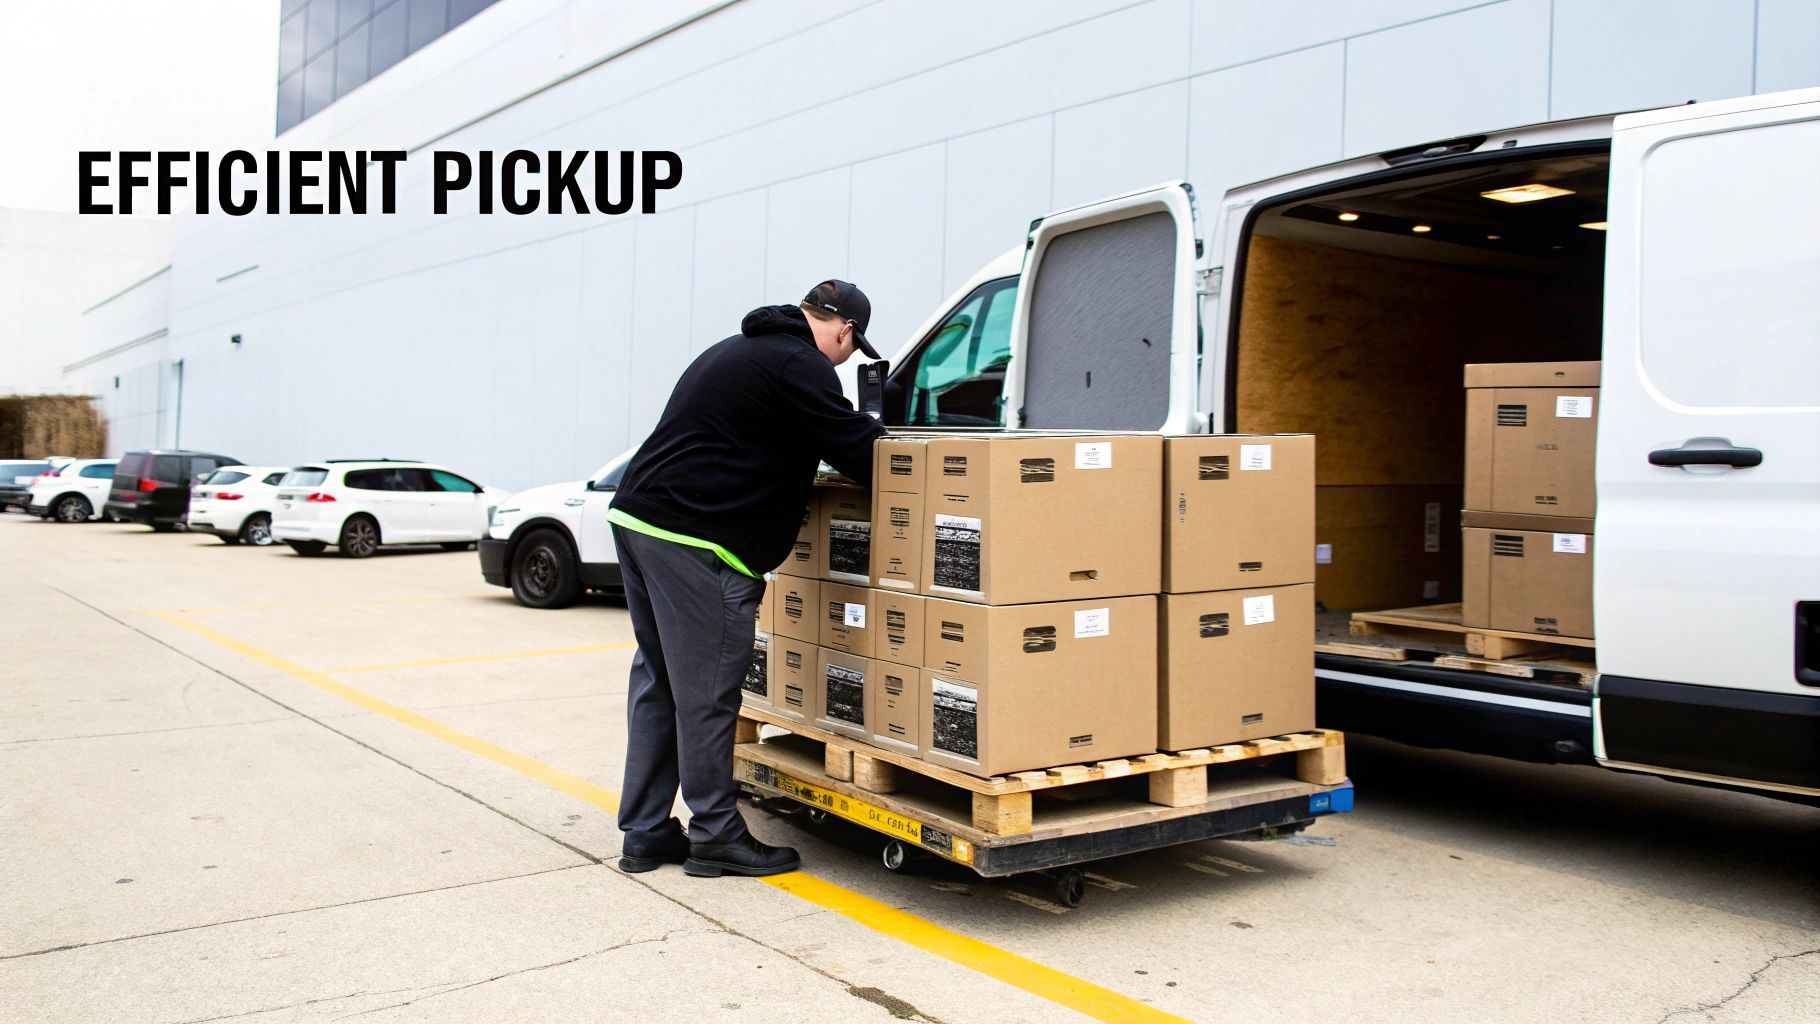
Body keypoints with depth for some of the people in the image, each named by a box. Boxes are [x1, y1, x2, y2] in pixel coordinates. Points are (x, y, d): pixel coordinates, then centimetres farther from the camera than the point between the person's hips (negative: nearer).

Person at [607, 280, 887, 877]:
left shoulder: (737, 351, 23)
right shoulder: (800, 366, -8)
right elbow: (857, 450, -10)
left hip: (637, 519, 10)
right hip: (695, 541, -10)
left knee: (658, 683, 14)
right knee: (706, 693, 0)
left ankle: (646, 833, 21)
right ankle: (716, 835, 10)